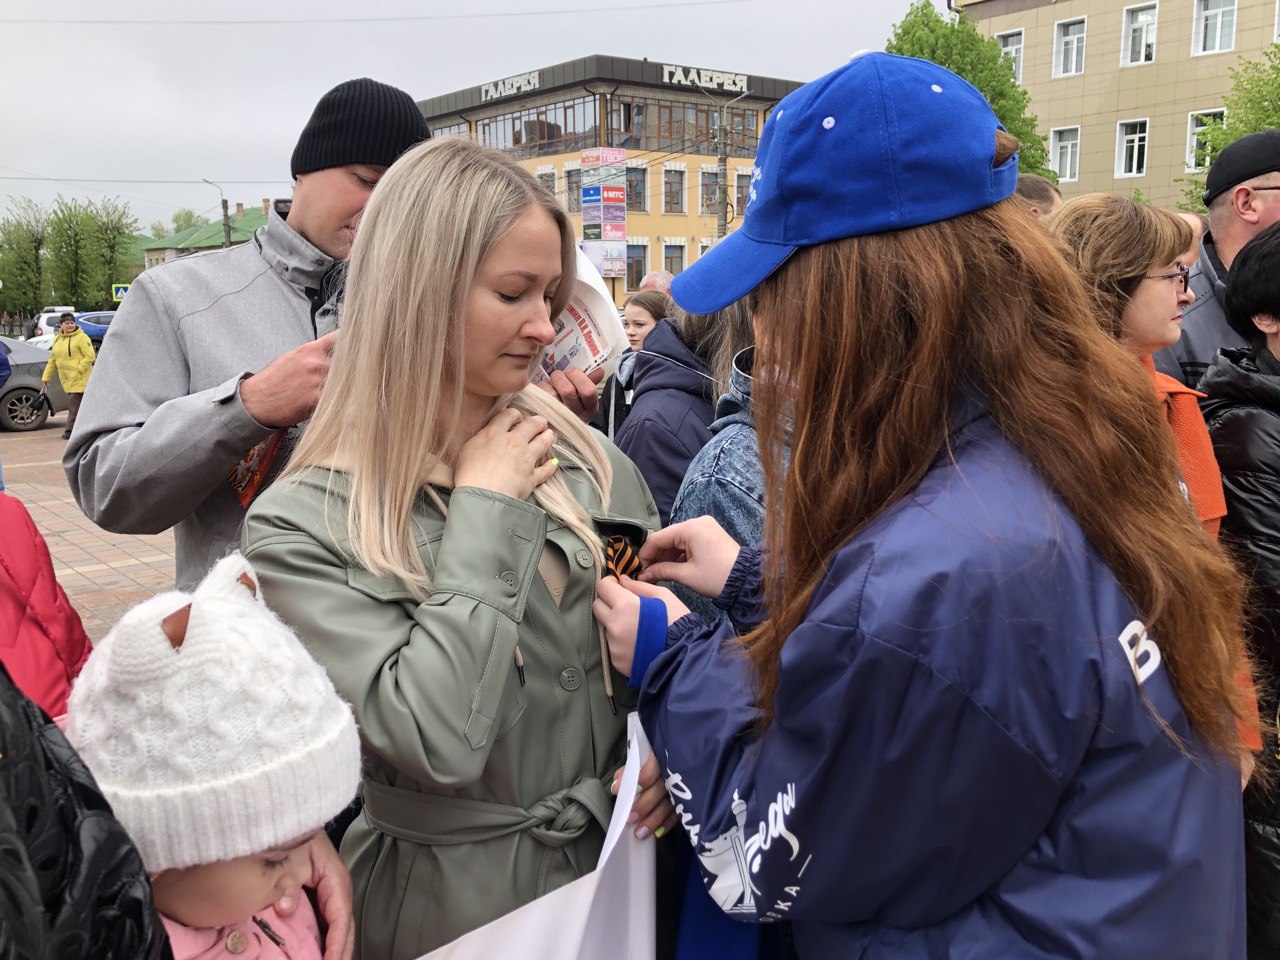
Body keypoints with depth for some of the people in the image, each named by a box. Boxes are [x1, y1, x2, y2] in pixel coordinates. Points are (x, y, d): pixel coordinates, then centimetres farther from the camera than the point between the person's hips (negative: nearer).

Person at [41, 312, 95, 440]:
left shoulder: (81, 337, -8)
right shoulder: (57, 339, 15)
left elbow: (90, 356, -14)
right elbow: (52, 360, 20)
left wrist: (78, 370, -18)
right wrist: (46, 377, 17)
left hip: (79, 380, -7)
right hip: (66, 380, 7)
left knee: (74, 404, -10)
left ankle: (70, 430, -8)